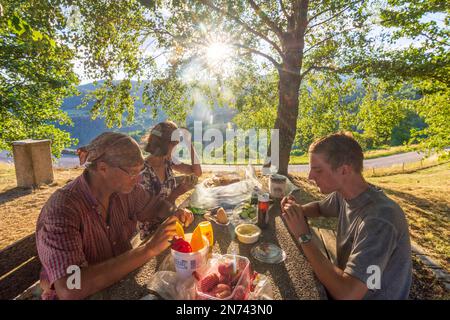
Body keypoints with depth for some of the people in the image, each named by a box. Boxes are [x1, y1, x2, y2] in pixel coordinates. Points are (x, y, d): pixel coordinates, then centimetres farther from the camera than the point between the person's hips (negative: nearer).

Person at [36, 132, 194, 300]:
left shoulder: (126, 189, -10)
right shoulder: (62, 210, -25)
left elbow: (154, 204, 9)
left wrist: (174, 213, -12)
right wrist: (149, 249, -34)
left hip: (123, 282, 5)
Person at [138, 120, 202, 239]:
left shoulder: (168, 161, -5)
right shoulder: (143, 171, -24)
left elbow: (197, 172, -2)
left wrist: (190, 144, -10)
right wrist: (177, 192, -32)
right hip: (152, 230, -6)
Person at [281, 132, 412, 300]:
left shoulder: (379, 220, -33)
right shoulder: (343, 194, -10)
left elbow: (346, 293, -35)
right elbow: (319, 207, 13)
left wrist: (303, 236, -29)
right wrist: (297, 210, -9)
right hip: (347, 284, 6)